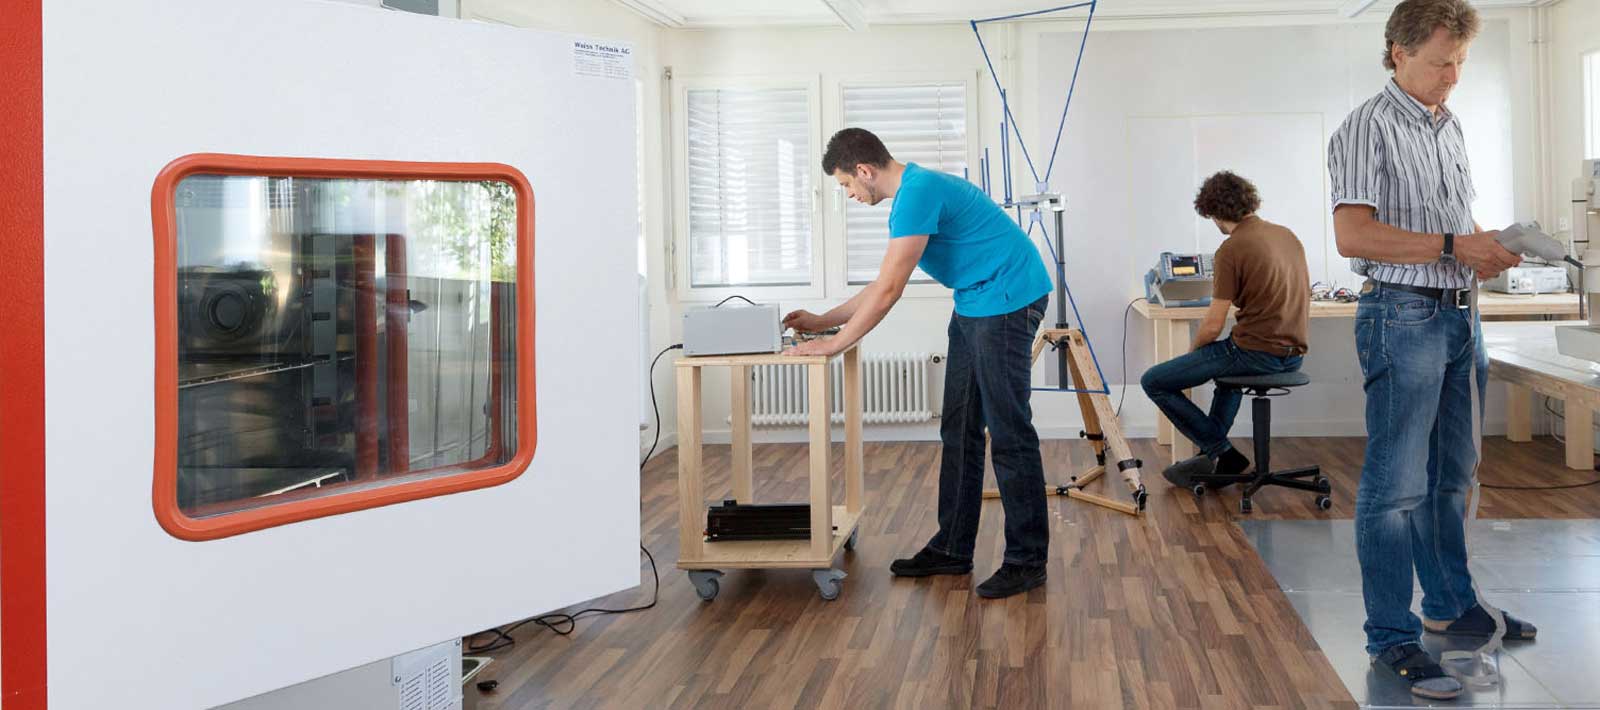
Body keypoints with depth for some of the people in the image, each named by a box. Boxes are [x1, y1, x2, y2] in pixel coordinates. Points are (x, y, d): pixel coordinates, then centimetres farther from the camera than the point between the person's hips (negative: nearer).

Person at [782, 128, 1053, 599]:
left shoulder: (919, 191, -18)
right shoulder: (914, 193, 14)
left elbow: (889, 290, -21)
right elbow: (885, 284, 21)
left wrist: (835, 343, -13)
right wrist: (824, 321, 21)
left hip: (1008, 299, -11)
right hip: (975, 305, 11)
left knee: (1008, 434, -8)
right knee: (959, 432, 12)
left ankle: (1026, 561, -1)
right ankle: (952, 548, 18)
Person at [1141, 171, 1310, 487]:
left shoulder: (1231, 250, -13)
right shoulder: (1288, 236, 10)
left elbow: (1213, 324, -15)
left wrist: (1192, 352, 6)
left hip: (1256, 352, -9)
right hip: (1292, 355, 9)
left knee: (1154, 381, 0)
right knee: (1232, 363, 42)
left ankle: (1223, 455, 5)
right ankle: (1212, 458, 36)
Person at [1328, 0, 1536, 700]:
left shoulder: (1450, 126, 16)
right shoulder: (1369, 128, -11)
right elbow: (1354, 235, -21)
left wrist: (1488, 255, 4)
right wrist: (1453, 246, -20)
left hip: (1458, 315, 9)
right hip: (1403, 318, -9)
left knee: (1450, 476, 18)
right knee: (1397, 484, -6)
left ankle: (1451, 604, 31)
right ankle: (1393, 638, 0)